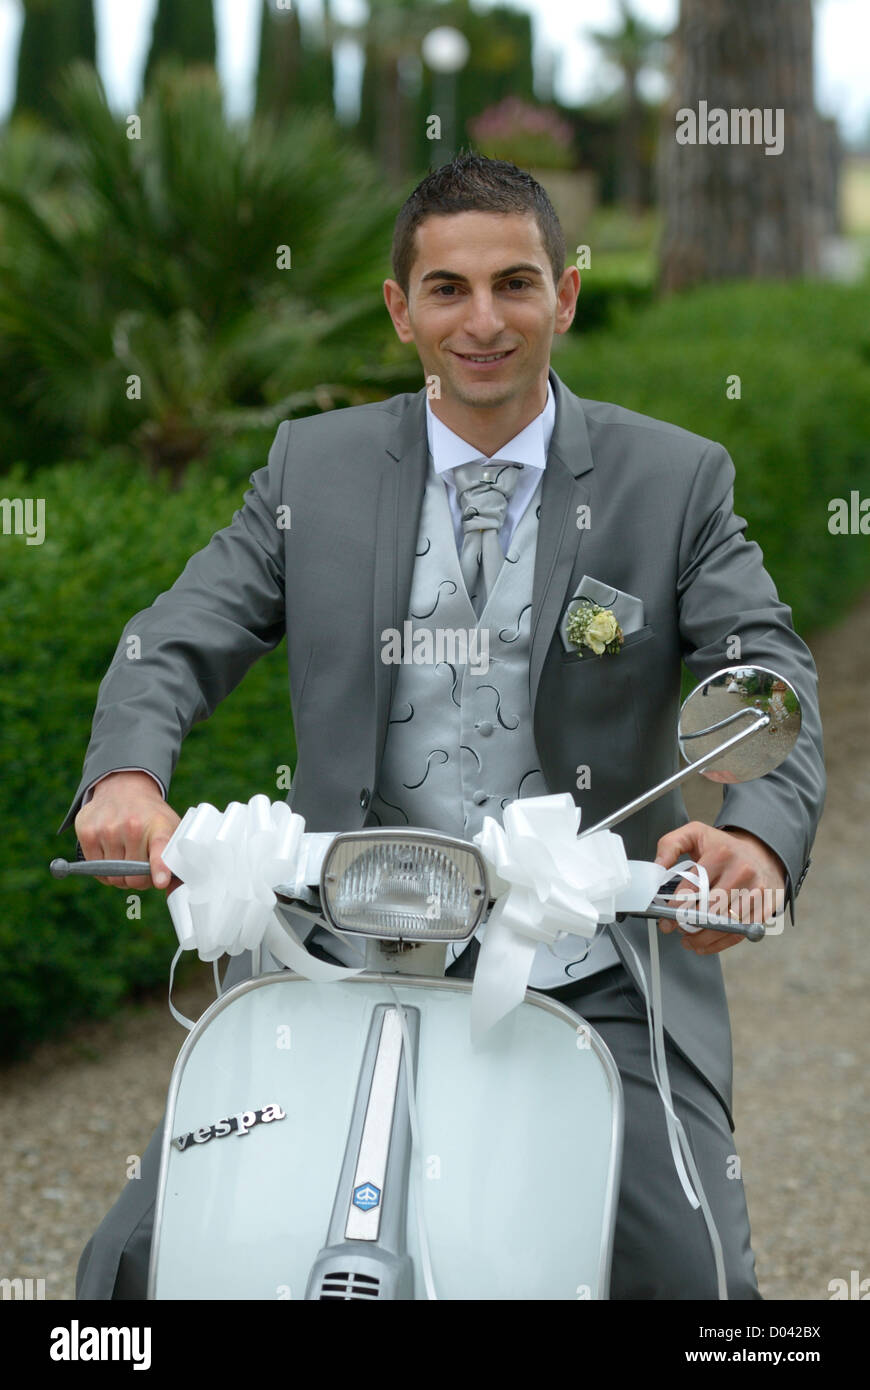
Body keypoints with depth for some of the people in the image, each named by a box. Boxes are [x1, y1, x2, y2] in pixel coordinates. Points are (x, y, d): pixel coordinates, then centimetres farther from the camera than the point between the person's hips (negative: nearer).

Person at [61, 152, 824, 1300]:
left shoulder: (675, 481, 3)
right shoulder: (312, 468, 8)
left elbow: (771, 677, -7)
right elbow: (174, 643, 1)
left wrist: (757, 831, -30)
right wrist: (127, 775, -22)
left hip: (594, 987, -1)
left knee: (696, 1280, -15)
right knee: (139, 1259, -7)